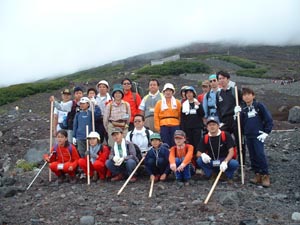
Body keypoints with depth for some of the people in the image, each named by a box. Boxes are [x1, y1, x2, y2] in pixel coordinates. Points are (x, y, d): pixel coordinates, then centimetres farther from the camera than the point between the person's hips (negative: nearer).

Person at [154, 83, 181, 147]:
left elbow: (180, 115, 6)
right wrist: (157, 127, 0)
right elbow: (156, 116, 6)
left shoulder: (177, 102, 8)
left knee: (174, 144, 1)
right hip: (164, 126, 0)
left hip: (175, 125, 0)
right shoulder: (159, 103, 8)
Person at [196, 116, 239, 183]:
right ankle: (211, 175, 0)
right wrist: (202, 155, -27)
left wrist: (225, 162, -32)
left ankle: (229, 176, 2)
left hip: (224, 161, -2)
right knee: (199, 161, -25)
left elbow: (231, 152, -14)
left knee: (234, 164, -33)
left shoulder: (226, 135, -9)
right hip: (211, 163, 2)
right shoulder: (205, 138, -1)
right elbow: (198, 153, -1)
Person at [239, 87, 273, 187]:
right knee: (252, 156, 7)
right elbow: (242, 124, 14)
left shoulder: (259, 106, -2)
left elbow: (269, 119, -3)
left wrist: (266, 132, -7)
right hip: (248, 136, 5)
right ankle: (257, 174, 14)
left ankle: (265, 175, -6)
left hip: (258, 135, -5)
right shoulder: (244, 110, 12)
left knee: (260, 154, -13)